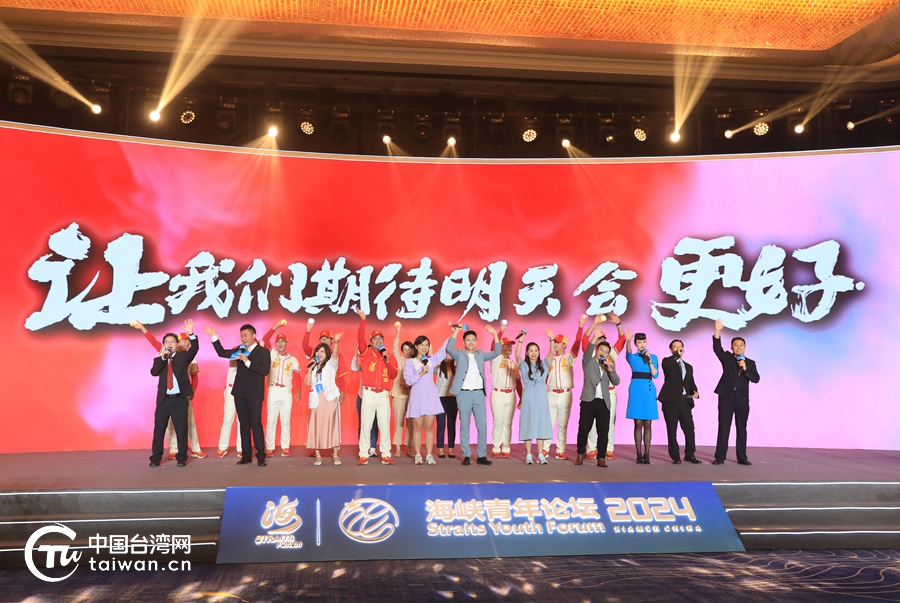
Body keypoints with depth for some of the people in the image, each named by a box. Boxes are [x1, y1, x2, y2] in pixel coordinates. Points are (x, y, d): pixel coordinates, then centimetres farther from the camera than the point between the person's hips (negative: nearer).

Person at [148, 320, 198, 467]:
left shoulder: (183, 356, 6)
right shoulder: (159, 359, 9)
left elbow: (194, 349, -11)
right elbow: (153, 372, -8)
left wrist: (191, 334, -23)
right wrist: (163, 357, -16)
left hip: (180, 399, -1)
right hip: (163, 399, 2)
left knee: (181, 429, 2)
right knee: (158, 429, 6)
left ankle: (182, 457, 10)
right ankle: (155, 458, 16)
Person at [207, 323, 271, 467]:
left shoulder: (263, 351, -5)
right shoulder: (240, 350, 11)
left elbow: (265, 371, -16)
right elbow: (222, 353, 12)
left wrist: (248, 362, -21)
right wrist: (214, 336, 4)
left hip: (254, 394, -5)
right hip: (240, 393, 5)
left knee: (255, 423, -7)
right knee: (244, 424, 7)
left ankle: (261, 456, -3)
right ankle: (246, 455, 12)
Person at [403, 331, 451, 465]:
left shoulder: (432, 359, 10)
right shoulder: (410, 362, 2)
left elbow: (444, 350, 3)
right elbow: (408, 380, -7)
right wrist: (421, 373, -16)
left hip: (431, 396, 2)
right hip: (417, 397, -2)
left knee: (429, 427, 3)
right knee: (417, 428, 3)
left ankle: (429, 455, 6)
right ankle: (418, 455, 8)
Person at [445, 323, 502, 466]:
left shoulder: (480, 354, 13)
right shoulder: (459, 354, 2)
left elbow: (496, 352, 4)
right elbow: (449, 349, -18)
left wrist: (495, 334, -5)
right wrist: (456, 331, -23)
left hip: (479, 393, 3)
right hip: (463, 394, -3)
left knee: (482, 425, 0)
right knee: (464, 426, 3)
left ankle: (482, 456, 7)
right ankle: (466, 456, 10)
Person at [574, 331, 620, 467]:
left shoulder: (609, 366, 18)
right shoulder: (588, 362, 8)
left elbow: (616, 382, 6)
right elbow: (587, 353, -15)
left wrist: (611, 370, -11)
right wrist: (595, 338, -28)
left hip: (604, 402, 3)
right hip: (589, 400, -3)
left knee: (603, 432, 0)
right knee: (584, 429, -2)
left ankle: (601, 457, 8)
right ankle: (581, 453, 17)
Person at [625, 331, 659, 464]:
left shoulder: (654, 357, 11)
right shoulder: (633, 357, 5)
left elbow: (655, 375, 1)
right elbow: (628, 353, -21)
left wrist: (649, 360, -9)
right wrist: (628, 341, -41)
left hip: (649, 390, 2)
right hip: (636, 390, -1)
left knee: (648, 423, 1)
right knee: (638, 423, -2)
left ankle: (646, 454, 5)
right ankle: (639, 454, 3)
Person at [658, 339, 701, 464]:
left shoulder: (688, 367, 21)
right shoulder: (668, 362, 6)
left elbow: (691, 384, 17)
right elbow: (665, 364, -21)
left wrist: (695, 392, -3)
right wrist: (677, 355, -14)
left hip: (685, 400, 4)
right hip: (671, 400, -4)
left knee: (689, 428, 0)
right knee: (672, 429, 1)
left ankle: (690, 455, 13)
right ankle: (675, 456, 9)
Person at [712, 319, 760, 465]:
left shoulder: (750, 363, 11)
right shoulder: (726, 358, 7)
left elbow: (756, 379, 0)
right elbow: (717, 348, -10)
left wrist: (745, 369, -13)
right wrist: (717, 331, -23)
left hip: (742, 399, 2)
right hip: (726, 397, -2)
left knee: (741, 428, 5)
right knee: (723, 427, -2)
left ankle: (742, 457, 11)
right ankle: (720, 457, 0)